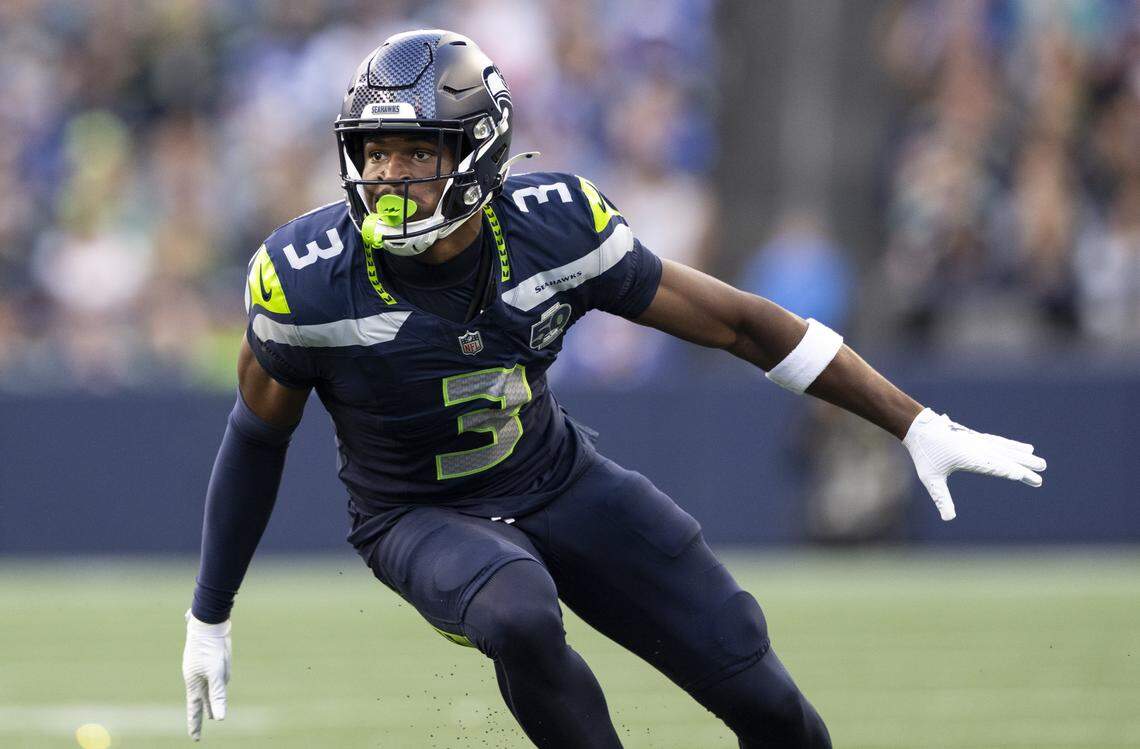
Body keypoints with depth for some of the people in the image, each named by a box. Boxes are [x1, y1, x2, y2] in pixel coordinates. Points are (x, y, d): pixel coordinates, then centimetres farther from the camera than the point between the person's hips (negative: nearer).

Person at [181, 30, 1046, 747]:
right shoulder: (309, 281, -22)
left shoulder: (553, 228, -19)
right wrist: (209, 617, 3)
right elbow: (257, 438, -3)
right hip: (422, 517, -2)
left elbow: (736, 321, -10)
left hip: (559, 481, 2)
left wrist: (919, 427, -10)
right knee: (520, 619, -37)